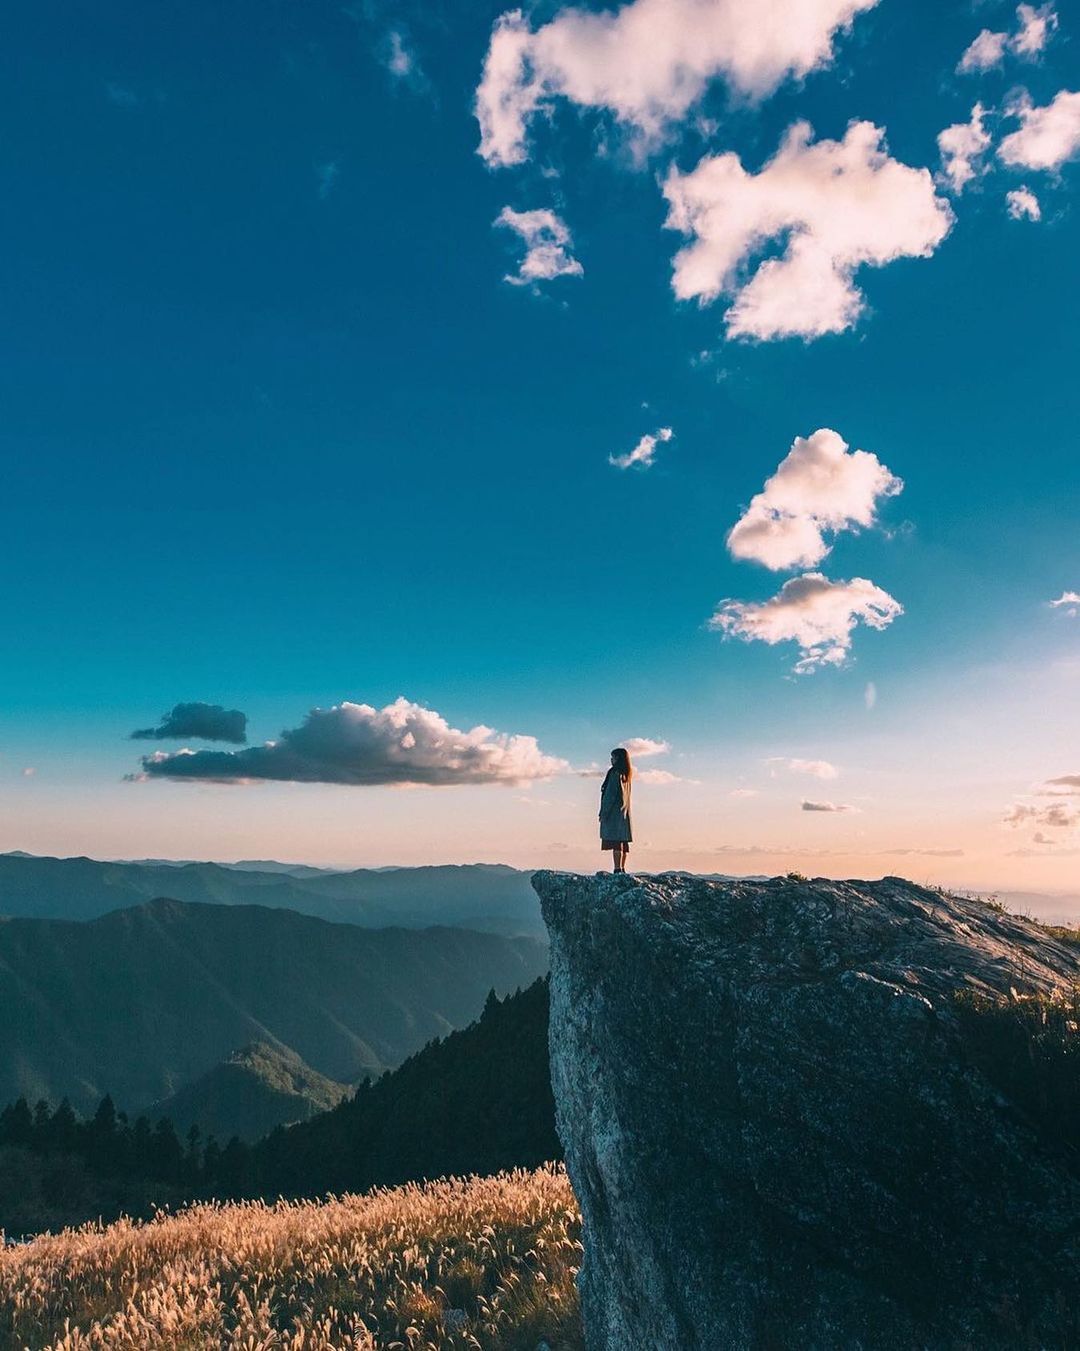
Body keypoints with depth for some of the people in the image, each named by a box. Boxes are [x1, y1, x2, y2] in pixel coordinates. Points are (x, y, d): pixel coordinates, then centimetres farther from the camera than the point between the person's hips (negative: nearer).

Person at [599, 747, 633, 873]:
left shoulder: (615, 773, -13)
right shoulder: (626, 774, 14)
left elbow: (611, 794, -16)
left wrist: (604, 812, -14)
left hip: (614, 811, -9)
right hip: (624, 811, 9)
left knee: (615, 843, -11)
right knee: (623, 842, 10)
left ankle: (617, 869, -14)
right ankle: (622, 868, 13)